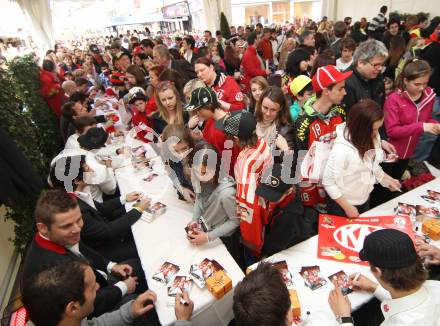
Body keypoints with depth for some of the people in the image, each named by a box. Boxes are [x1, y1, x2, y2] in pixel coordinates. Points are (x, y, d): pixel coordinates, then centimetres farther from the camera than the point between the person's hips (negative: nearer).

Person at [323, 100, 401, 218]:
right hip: (342, 205, -7)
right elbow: (328, 182, -26)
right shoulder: (342, 149, -33)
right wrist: (347, 207, -19)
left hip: (364, 199, 7)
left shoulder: (370, 139, -12)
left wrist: (386, 179, 0)